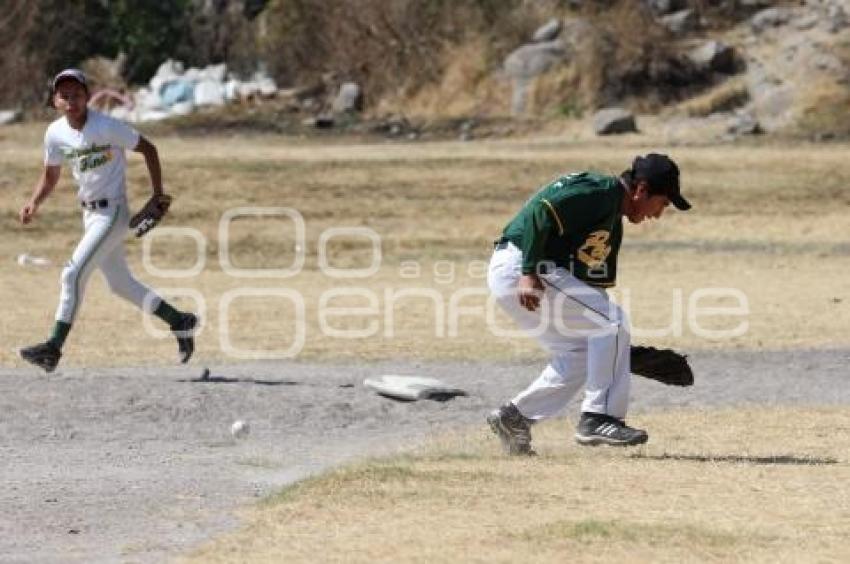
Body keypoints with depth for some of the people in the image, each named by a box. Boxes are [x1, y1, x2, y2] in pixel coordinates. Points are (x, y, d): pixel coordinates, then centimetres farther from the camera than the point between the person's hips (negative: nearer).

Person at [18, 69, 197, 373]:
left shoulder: (108, 127, -19)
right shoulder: (56, 134, -1)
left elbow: (148, 149, -9)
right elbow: (50, 176, 12)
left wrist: (158, 196, -12)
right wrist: (34, 204, -6)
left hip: (113, 213, -7)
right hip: (90, 214, 7)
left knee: (73, 273, -15)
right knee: (119, 283, 15)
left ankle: (53, 348, -11)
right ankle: (180, 322, 30)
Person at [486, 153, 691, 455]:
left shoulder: (612, 220, 19)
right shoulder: (600, 192, -12)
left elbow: (594, 283, 23)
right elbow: (541, 211, -24)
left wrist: (620, 348, 21)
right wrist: (530, 273, -27)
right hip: (519, 268, -10)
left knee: (581, 354, 14)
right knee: (612, 321, -11)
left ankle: (513, 417, 15)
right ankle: (599, 417, -8)